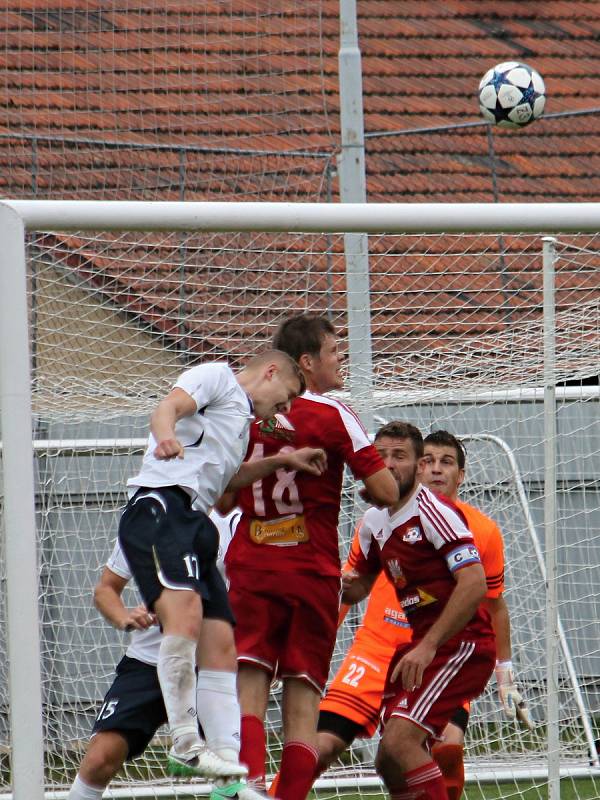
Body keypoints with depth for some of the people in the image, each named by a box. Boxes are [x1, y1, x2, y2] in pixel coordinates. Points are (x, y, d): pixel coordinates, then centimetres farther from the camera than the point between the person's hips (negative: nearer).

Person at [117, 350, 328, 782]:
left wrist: (282, 461, 44)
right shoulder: (216, 376, 6)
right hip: (160, 507, -10)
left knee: (221, 642, 4)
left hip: (195, 521, 10)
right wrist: (166, 434, -36)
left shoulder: (241, 420, 33)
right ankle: (186, 744, -36)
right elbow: (169, 407, -14)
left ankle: (229, 782, 4)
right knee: (185, 613, -29)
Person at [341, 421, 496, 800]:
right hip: (422, 644, 9)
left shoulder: (434, 512, -13)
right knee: (389, 763, 7)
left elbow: (474, 585, -22)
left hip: (462, 642, -9)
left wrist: (428, 647, -24)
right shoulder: (375, 522, 12)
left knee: (400, 741, -24)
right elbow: (358, 588, 25)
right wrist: (344, 586, -1)